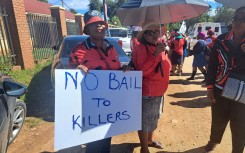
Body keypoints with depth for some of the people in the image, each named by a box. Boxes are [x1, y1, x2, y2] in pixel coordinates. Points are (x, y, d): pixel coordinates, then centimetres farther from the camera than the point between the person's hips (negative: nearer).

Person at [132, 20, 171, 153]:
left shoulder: (159, 47, 11)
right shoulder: (141, 49, -16)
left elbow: (165, 66, 23)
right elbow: (142, 71, -28)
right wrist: (155, 55, -29)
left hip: (159, 91, 9)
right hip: (147, 92, -9)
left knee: (154, 118, 25)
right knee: (145, 121, 5)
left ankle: (150, 140, 47)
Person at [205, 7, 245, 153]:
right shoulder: (221, 40, -1)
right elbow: (212, 64, 2)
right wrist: (210, 87, -2)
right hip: (220, 90, 1)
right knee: (218, 121, 17)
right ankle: (214, 141, 47)